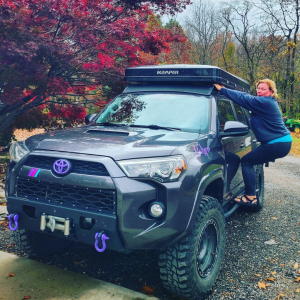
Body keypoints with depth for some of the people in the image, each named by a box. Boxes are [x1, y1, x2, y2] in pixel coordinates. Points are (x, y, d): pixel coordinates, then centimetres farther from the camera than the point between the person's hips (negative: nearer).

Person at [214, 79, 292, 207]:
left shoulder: (264, 102, -15)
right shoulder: (269, 103, 15)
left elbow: (243, 98, -18)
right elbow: (247, 98, 19)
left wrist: (222, 89, -10)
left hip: (277, 145, -11)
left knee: (246, 161, -3)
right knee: (250, 160, 22)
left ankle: (250, 197, -3)